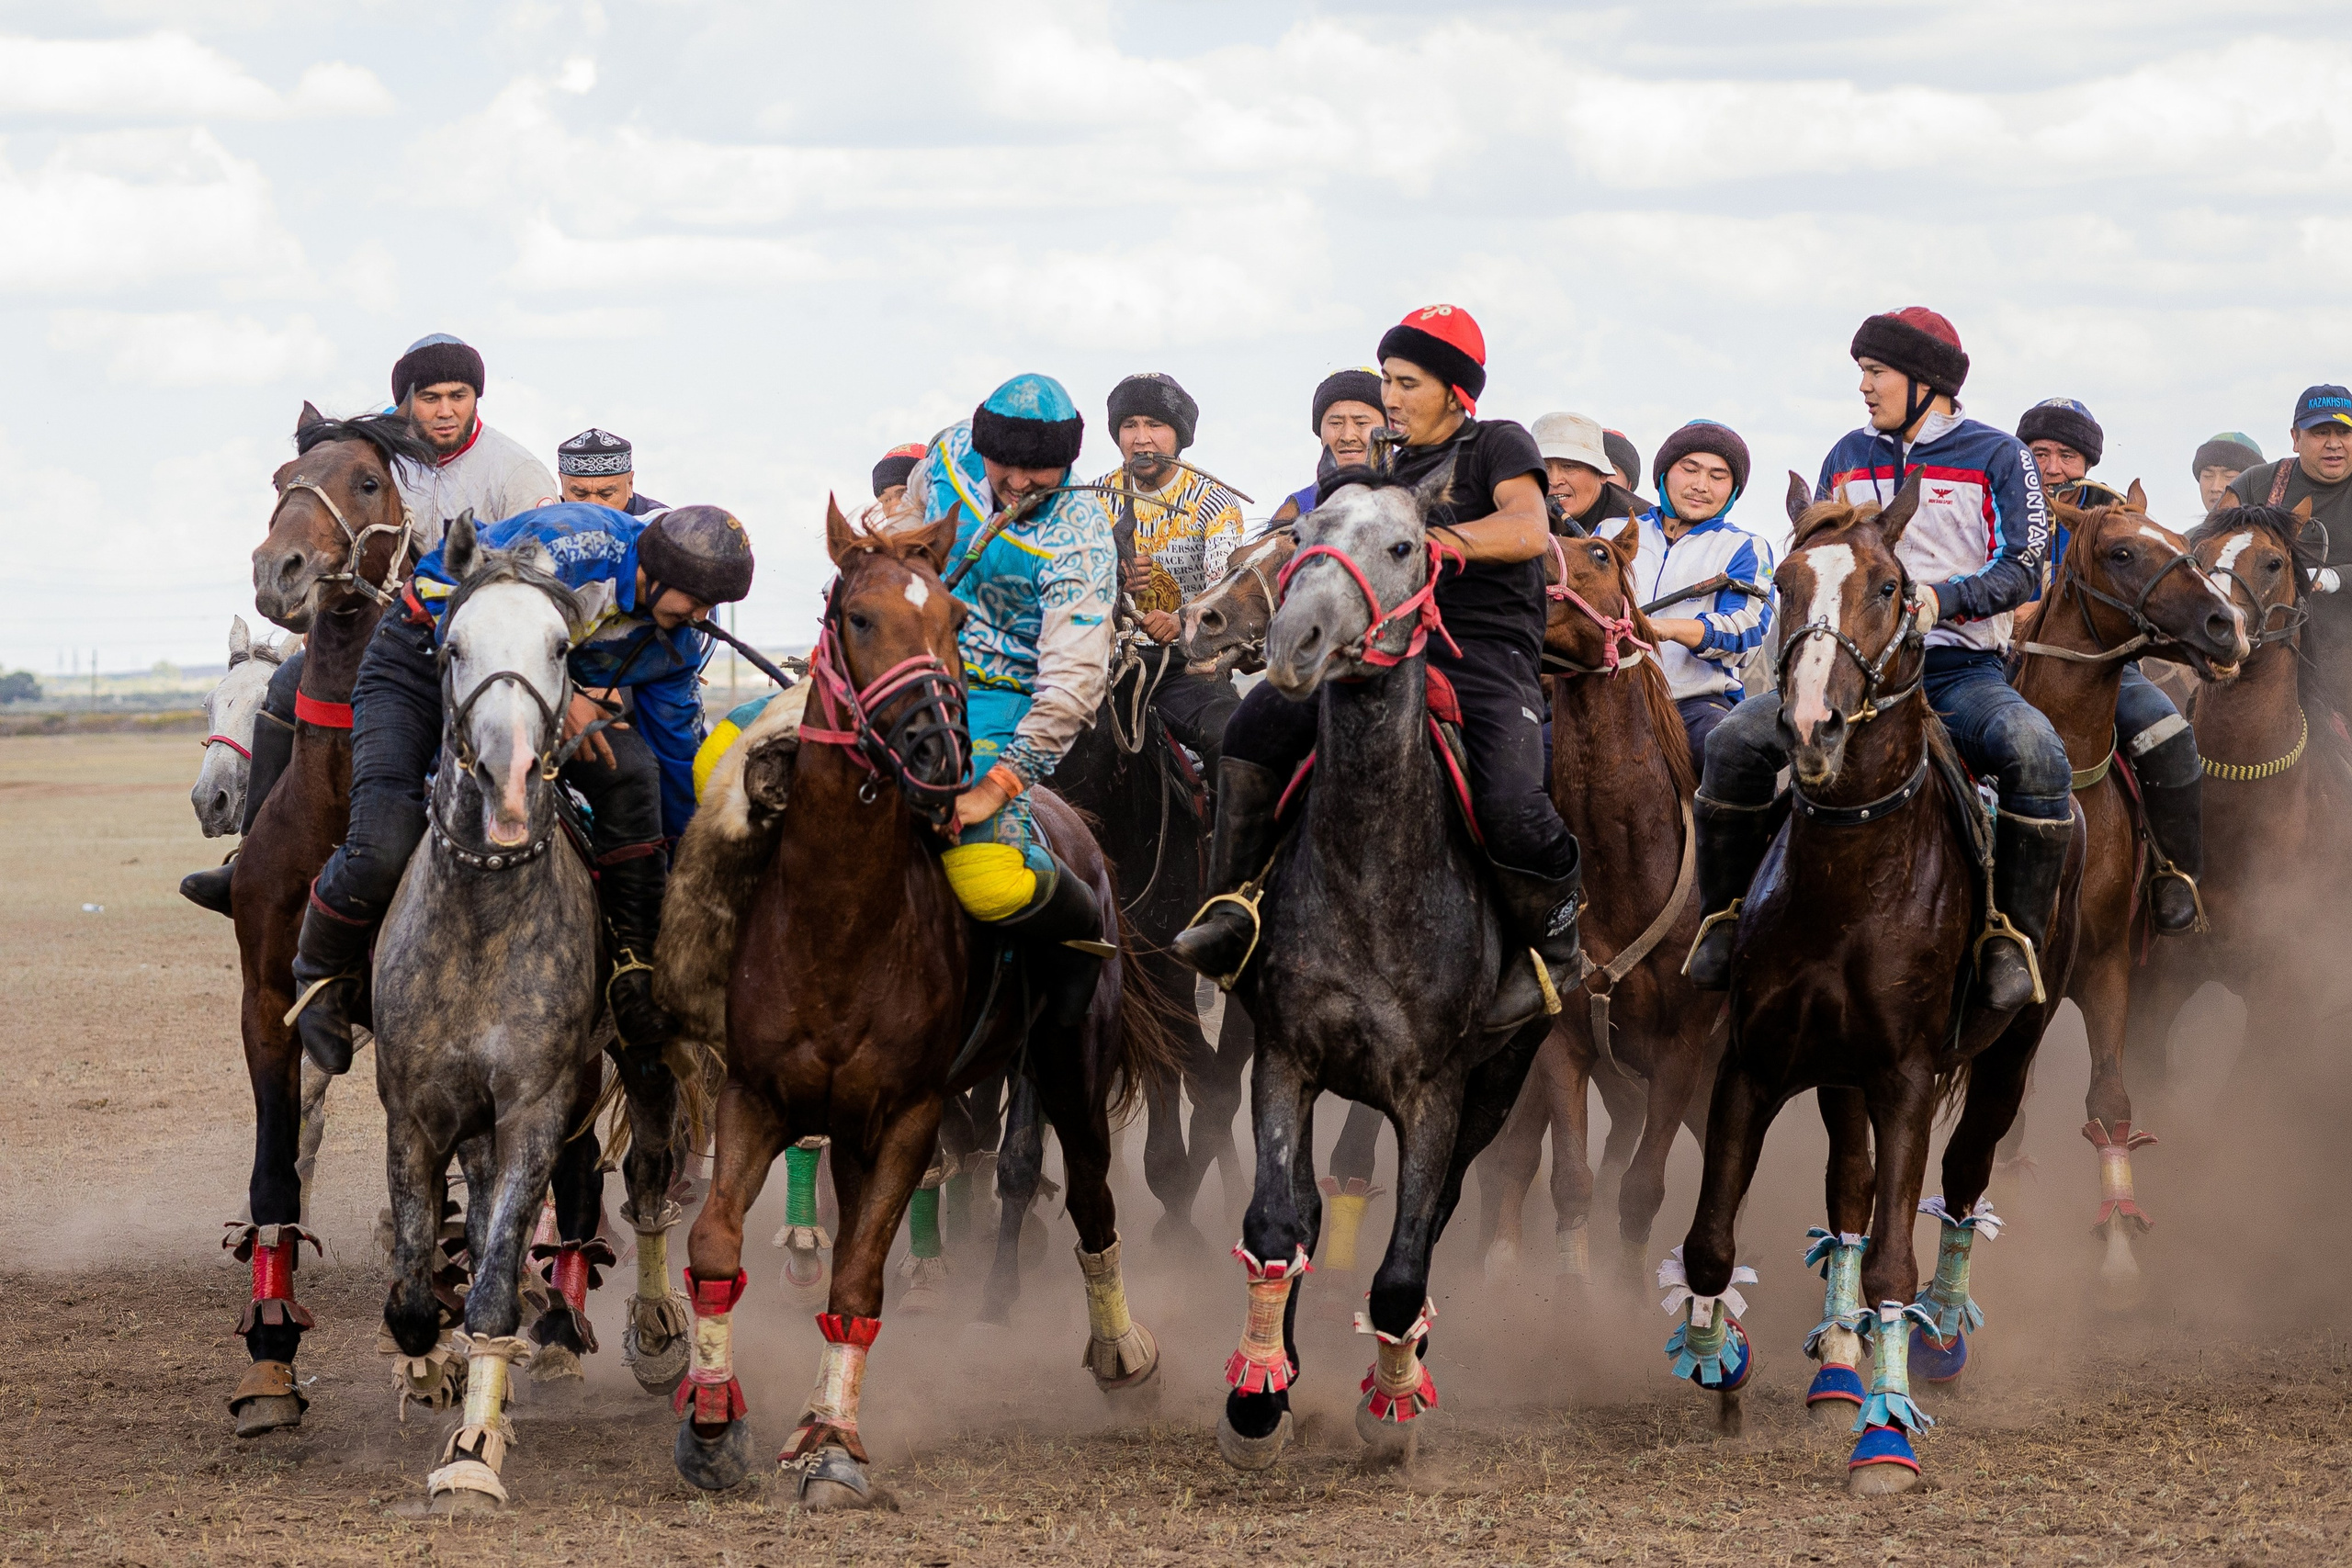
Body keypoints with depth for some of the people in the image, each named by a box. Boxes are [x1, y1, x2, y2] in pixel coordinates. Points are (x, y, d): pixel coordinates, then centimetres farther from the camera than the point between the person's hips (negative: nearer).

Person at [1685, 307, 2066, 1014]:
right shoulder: (1848, 457, 17)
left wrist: (1940, 599, -19)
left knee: (2036, 754, -34)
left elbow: (2021, 569, -4)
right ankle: (1725, 916, -6)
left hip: (1960, 669, -3)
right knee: (1736, 739, -21)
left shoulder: (1996, 457, 4)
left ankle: (2014, 935, -22)